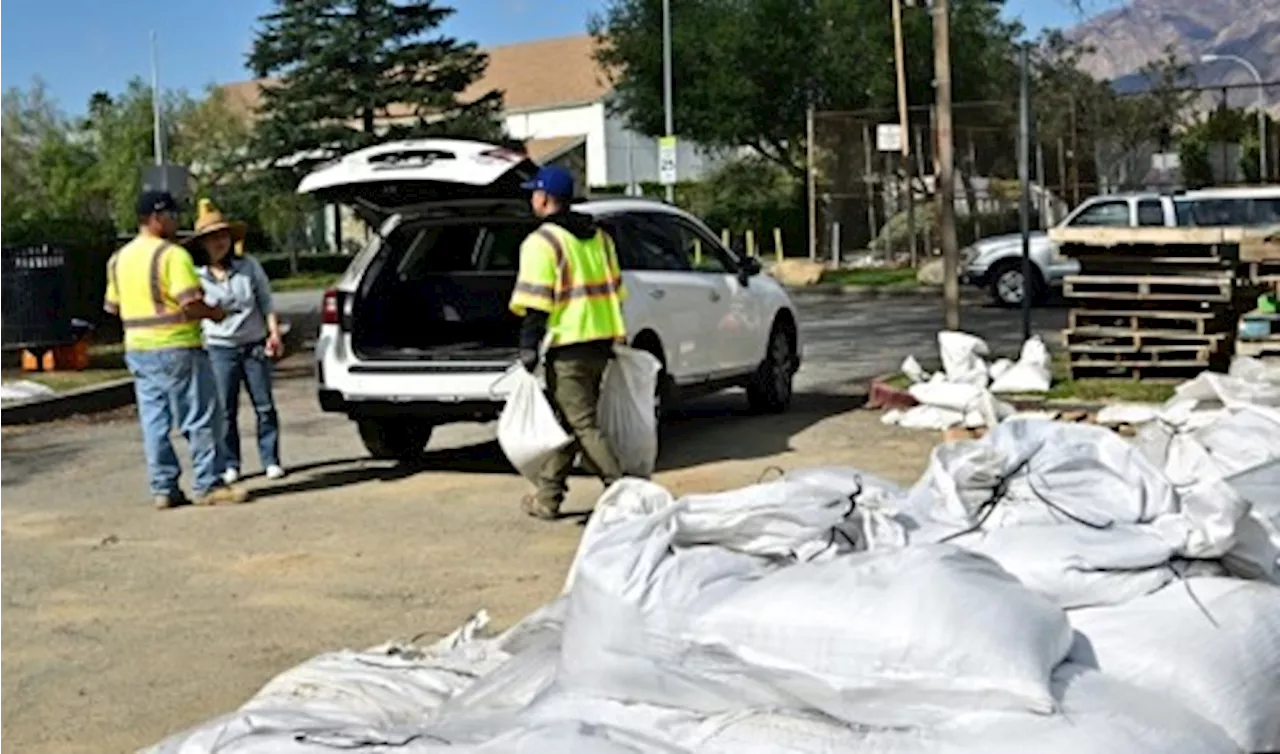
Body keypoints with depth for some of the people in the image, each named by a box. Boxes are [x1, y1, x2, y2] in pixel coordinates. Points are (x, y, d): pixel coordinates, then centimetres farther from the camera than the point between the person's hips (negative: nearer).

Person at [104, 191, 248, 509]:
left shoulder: (120, 258, 12)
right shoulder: (172, 255, -14)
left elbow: (113, 306, 17)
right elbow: (191, 302, -21)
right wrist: (216, 313, -4)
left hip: (137, 348, 8)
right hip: (175, 348, -8)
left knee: (154, 422, 10)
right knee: (201, 419, -1)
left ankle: (163, 488, 12)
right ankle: (208, 485, 1)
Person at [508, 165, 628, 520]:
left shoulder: (541, 241, -9)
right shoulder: (598, 237, 16)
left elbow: (535, 303, -15)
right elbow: (615, 290, 20)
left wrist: (529, 346, -11)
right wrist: (612, 338, 25)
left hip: (568, 345, -8)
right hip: (601, 342, 8)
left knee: (582, 424, -5)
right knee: (566, 420, 15)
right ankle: (548, 497, 20)